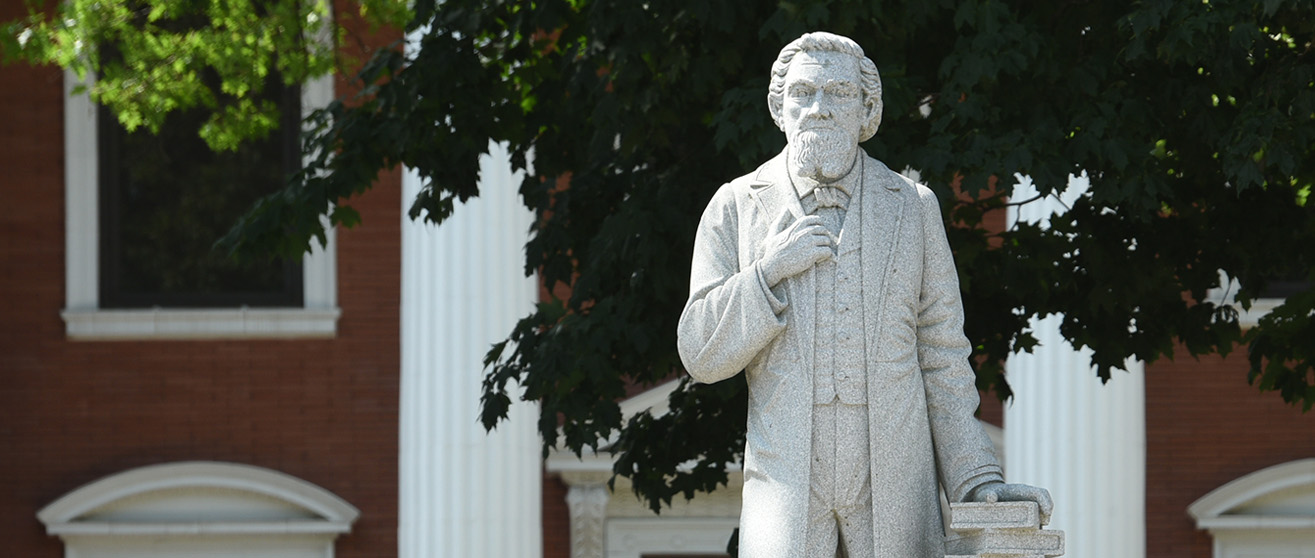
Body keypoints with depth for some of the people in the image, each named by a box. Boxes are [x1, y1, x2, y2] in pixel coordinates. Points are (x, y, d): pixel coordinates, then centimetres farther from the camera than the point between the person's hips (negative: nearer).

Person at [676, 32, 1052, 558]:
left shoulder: (913, 207, 10)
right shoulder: (736, 208, 8)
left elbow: (943, 360, 9)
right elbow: (702, 355, 5)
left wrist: (979, 480, 0)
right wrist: (767, 272, -9)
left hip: (895, 487, 1)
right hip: (787, 477, -1)